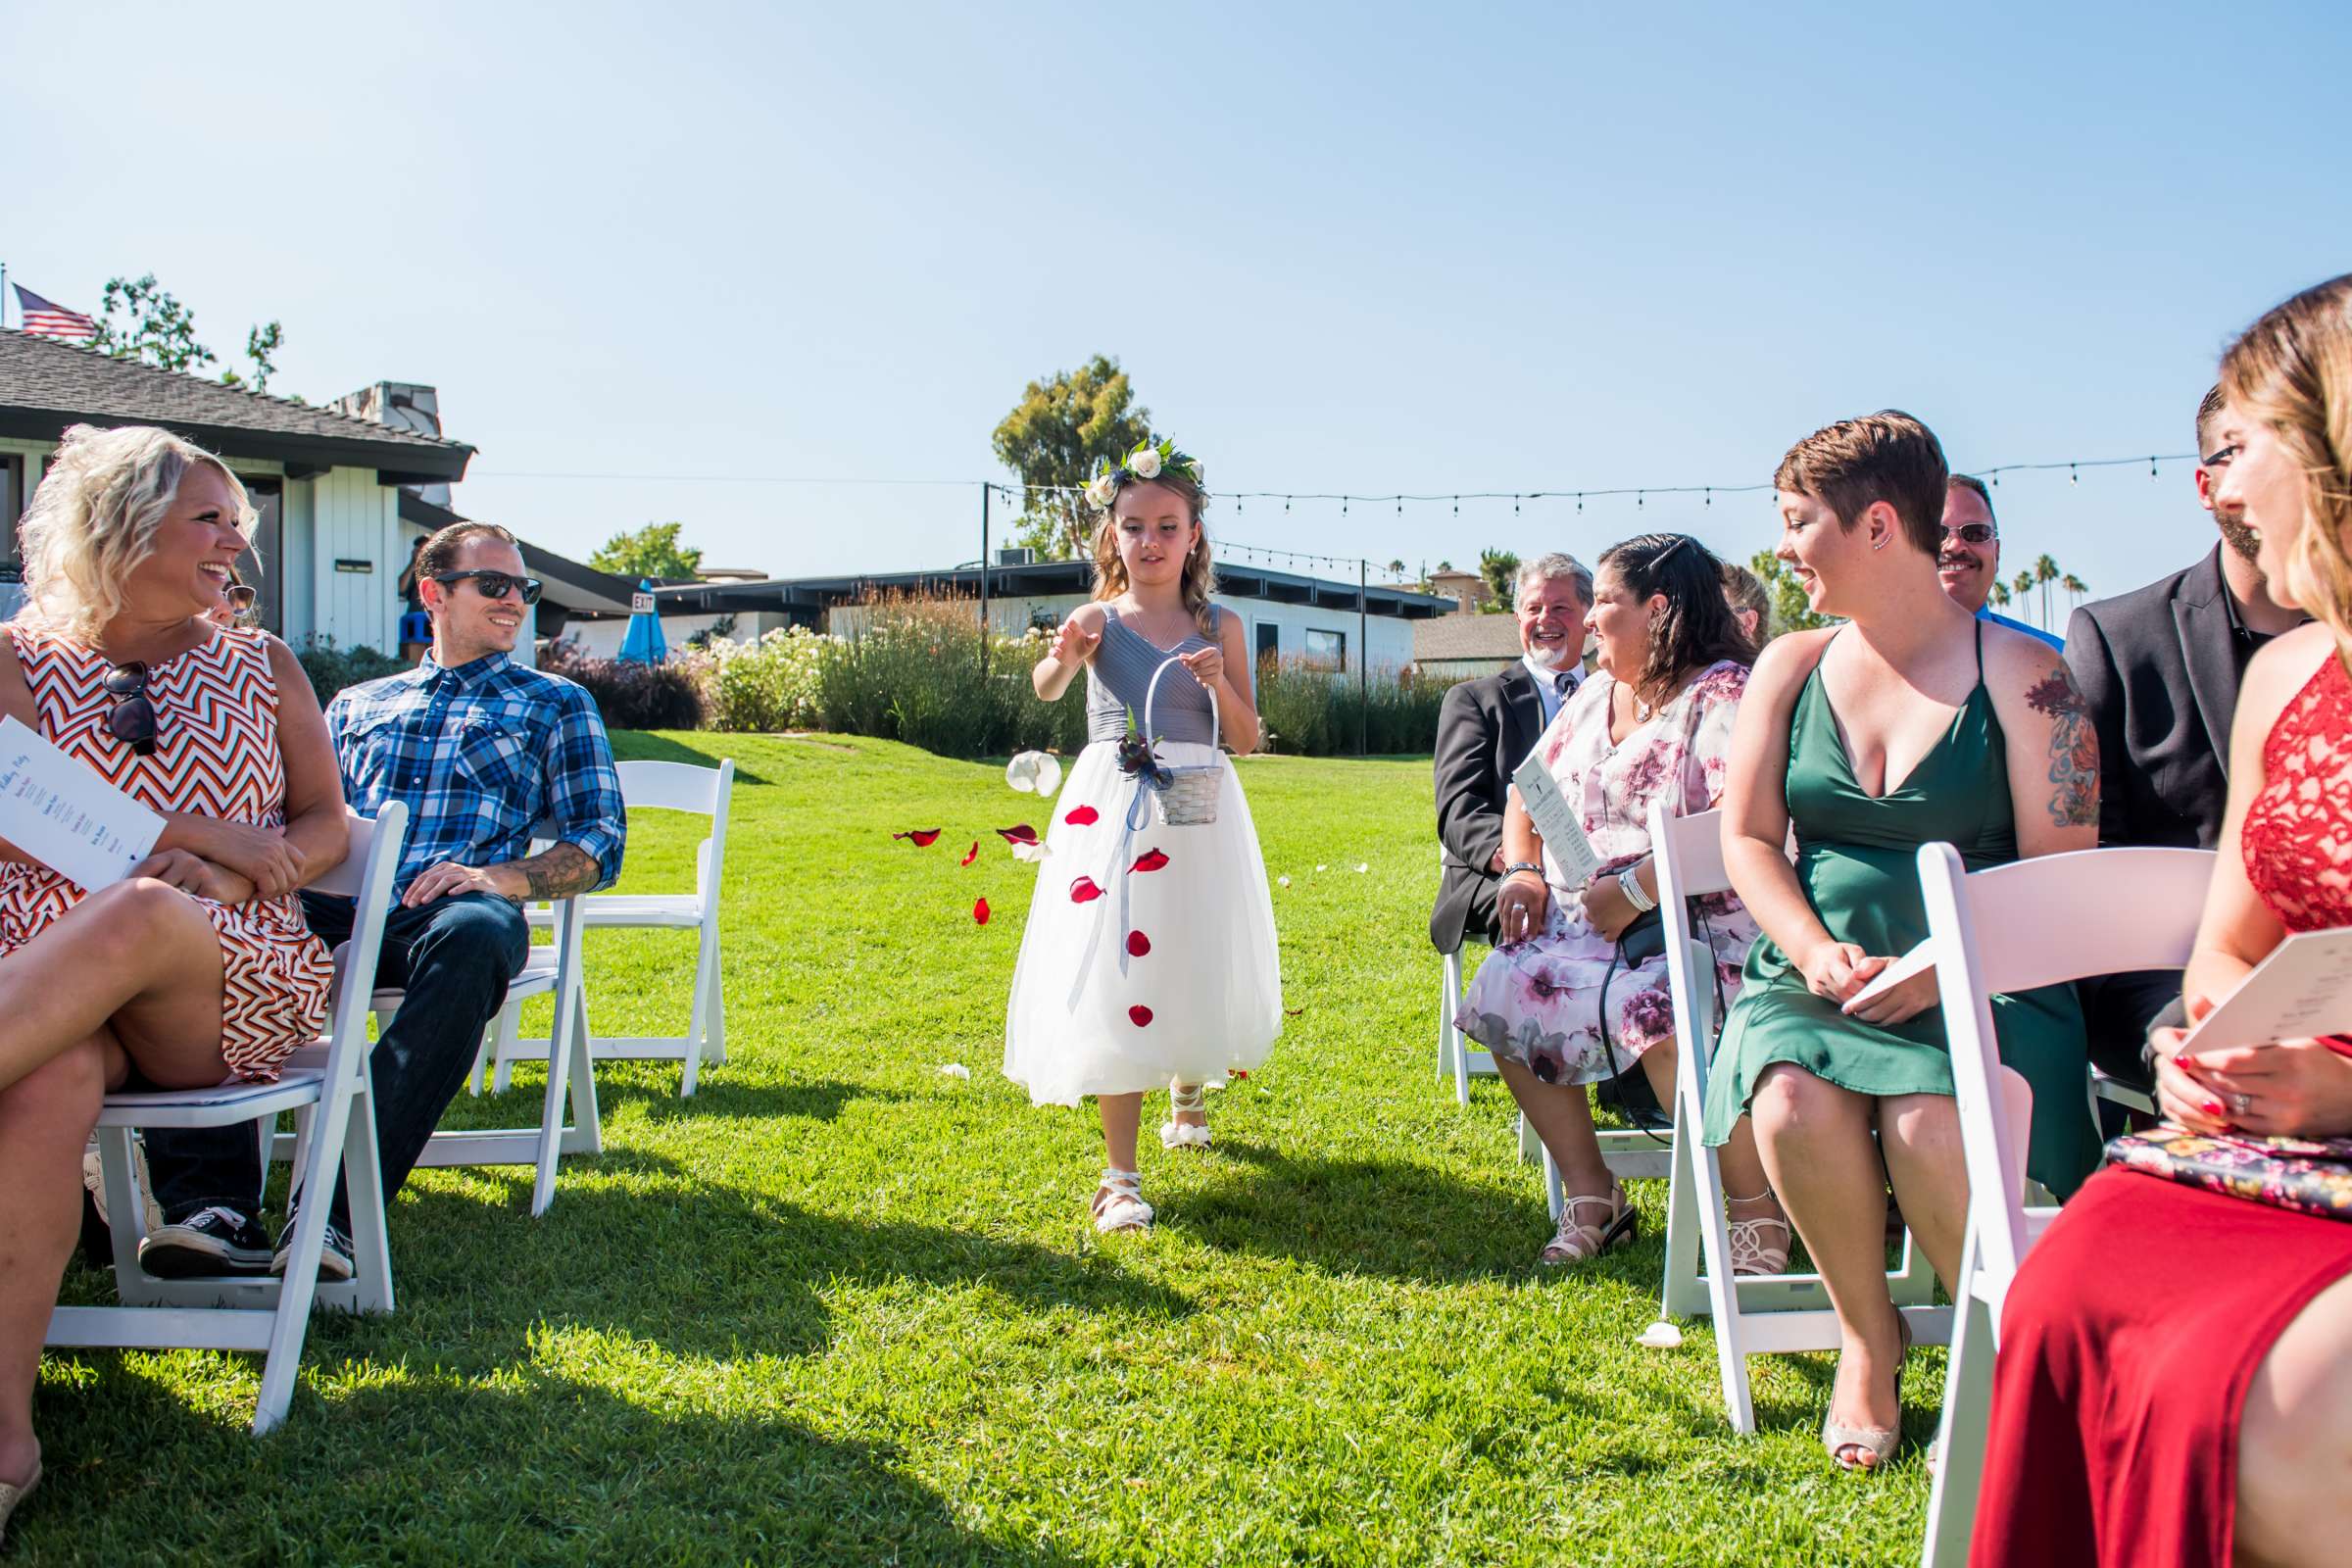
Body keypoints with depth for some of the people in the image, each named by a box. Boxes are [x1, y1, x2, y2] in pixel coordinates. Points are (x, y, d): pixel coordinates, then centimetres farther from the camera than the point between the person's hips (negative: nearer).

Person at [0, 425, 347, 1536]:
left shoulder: (261, 668, 19)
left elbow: (324, 826, 14)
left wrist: (231, 875, -8)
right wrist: (198, 832, -10)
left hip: (233, 985, 0)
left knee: (144, 915, -37)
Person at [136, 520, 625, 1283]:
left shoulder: (556, 704, 22)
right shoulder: (355, 705, 31)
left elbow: (598, 844, 11)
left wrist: (496, 877, -9)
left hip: (443, 908, -2)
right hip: (330, 907, 3)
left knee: (474, 935, -40)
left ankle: (337, 1212, -44)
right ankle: (217, 1210, -36)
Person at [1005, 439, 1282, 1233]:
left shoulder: (1219, 627, 6)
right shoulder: (1099, 619, -1)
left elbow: (1249, 739, 6)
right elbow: (1045, 690, -21)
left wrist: (1220, 685, -12)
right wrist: (1062, 656, -43)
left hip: (1200, 811, 3)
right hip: (1111, 810, -2)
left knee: (1199, 968, 13)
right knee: (1112, 975, -8)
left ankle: (1187, 1094, 47)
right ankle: (1119, 1175, -3)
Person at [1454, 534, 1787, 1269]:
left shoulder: (1723, 694, -9)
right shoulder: (1591, 697, 17)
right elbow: (1530, 789, 24)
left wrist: (1636, 889, -24)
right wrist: (1522, 869, 5)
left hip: (1699, 925, -7)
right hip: (1581, 925, 8)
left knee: (1655, 1014, -35)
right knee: (1505, 992, -15)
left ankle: (1758, 1209, -14)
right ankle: (1590, 1196, -2)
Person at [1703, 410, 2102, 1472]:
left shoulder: (2021, 672, -1)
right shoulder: (1791, 667, 10)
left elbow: (2060, 871, -4)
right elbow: (1747, 838, 6)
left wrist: (1938, 969, -18)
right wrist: (1817, 953, -11)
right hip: (1816, 973, 3)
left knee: (1926, 1125, -32)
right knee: (1793, 1103, -30)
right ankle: (1867, 1336, -2)